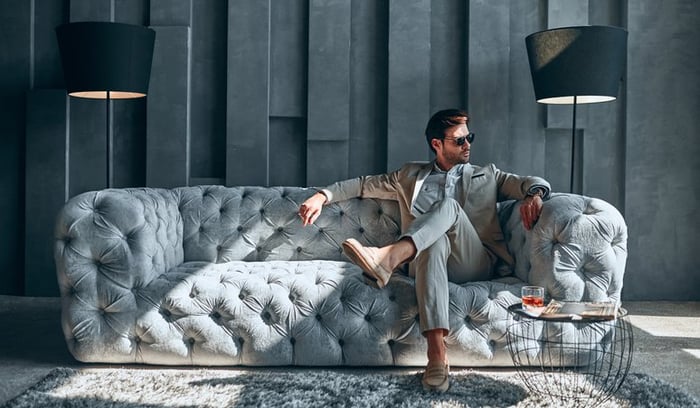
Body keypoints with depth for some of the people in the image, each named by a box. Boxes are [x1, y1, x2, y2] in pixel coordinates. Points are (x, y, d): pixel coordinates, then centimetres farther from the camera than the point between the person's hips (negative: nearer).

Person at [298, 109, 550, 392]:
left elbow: (536, 183, 16)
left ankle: (389, 257, -56)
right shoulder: (411, 176, 25)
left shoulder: (487, 175, 25)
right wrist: (323, 196, 7)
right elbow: (363, 184, 23)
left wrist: (534, 194, -10)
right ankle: (437, 355, -52)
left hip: (475, 264, 0)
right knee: (436, 242, -40)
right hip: (428, 256, 0)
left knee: (448, 205, -28)